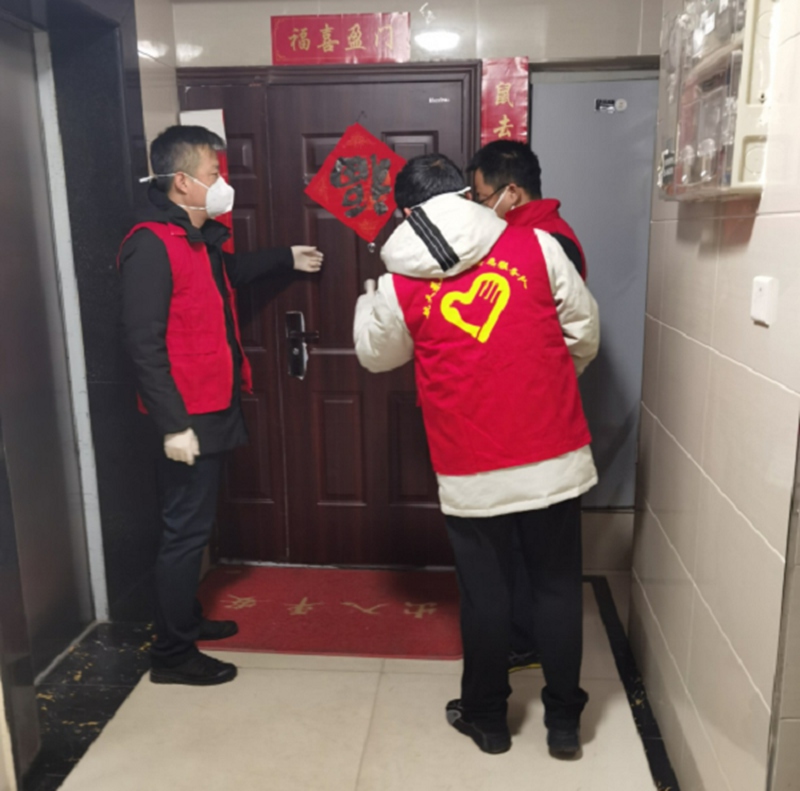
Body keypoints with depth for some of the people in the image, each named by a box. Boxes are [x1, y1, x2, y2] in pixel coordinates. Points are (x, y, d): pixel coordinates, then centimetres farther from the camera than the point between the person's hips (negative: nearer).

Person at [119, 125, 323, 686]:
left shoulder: (200, 236, 11)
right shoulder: (151, 245, -19)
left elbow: (227, 274, 34)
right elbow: (144, 343, -23)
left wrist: (286, 259, 41)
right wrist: (173, 423, -25)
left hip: (216, 406, 10)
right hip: (188, 415, -10)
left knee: (197, 524, 20)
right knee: (187, 530, 0)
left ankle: (186, 618, 37)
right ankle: (173, 654, 16)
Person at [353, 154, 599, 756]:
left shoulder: (400, 284, -5)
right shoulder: (535, 246, -4)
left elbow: (376, 355, 13)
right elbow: (584, 332, 5)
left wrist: (369, 297, 29)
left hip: (472, 473, -1)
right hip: (554, 458, 1)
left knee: (485, 594, 15)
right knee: (558, 587, 15)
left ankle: (487, 718, 34)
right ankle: (564, 720, 31)